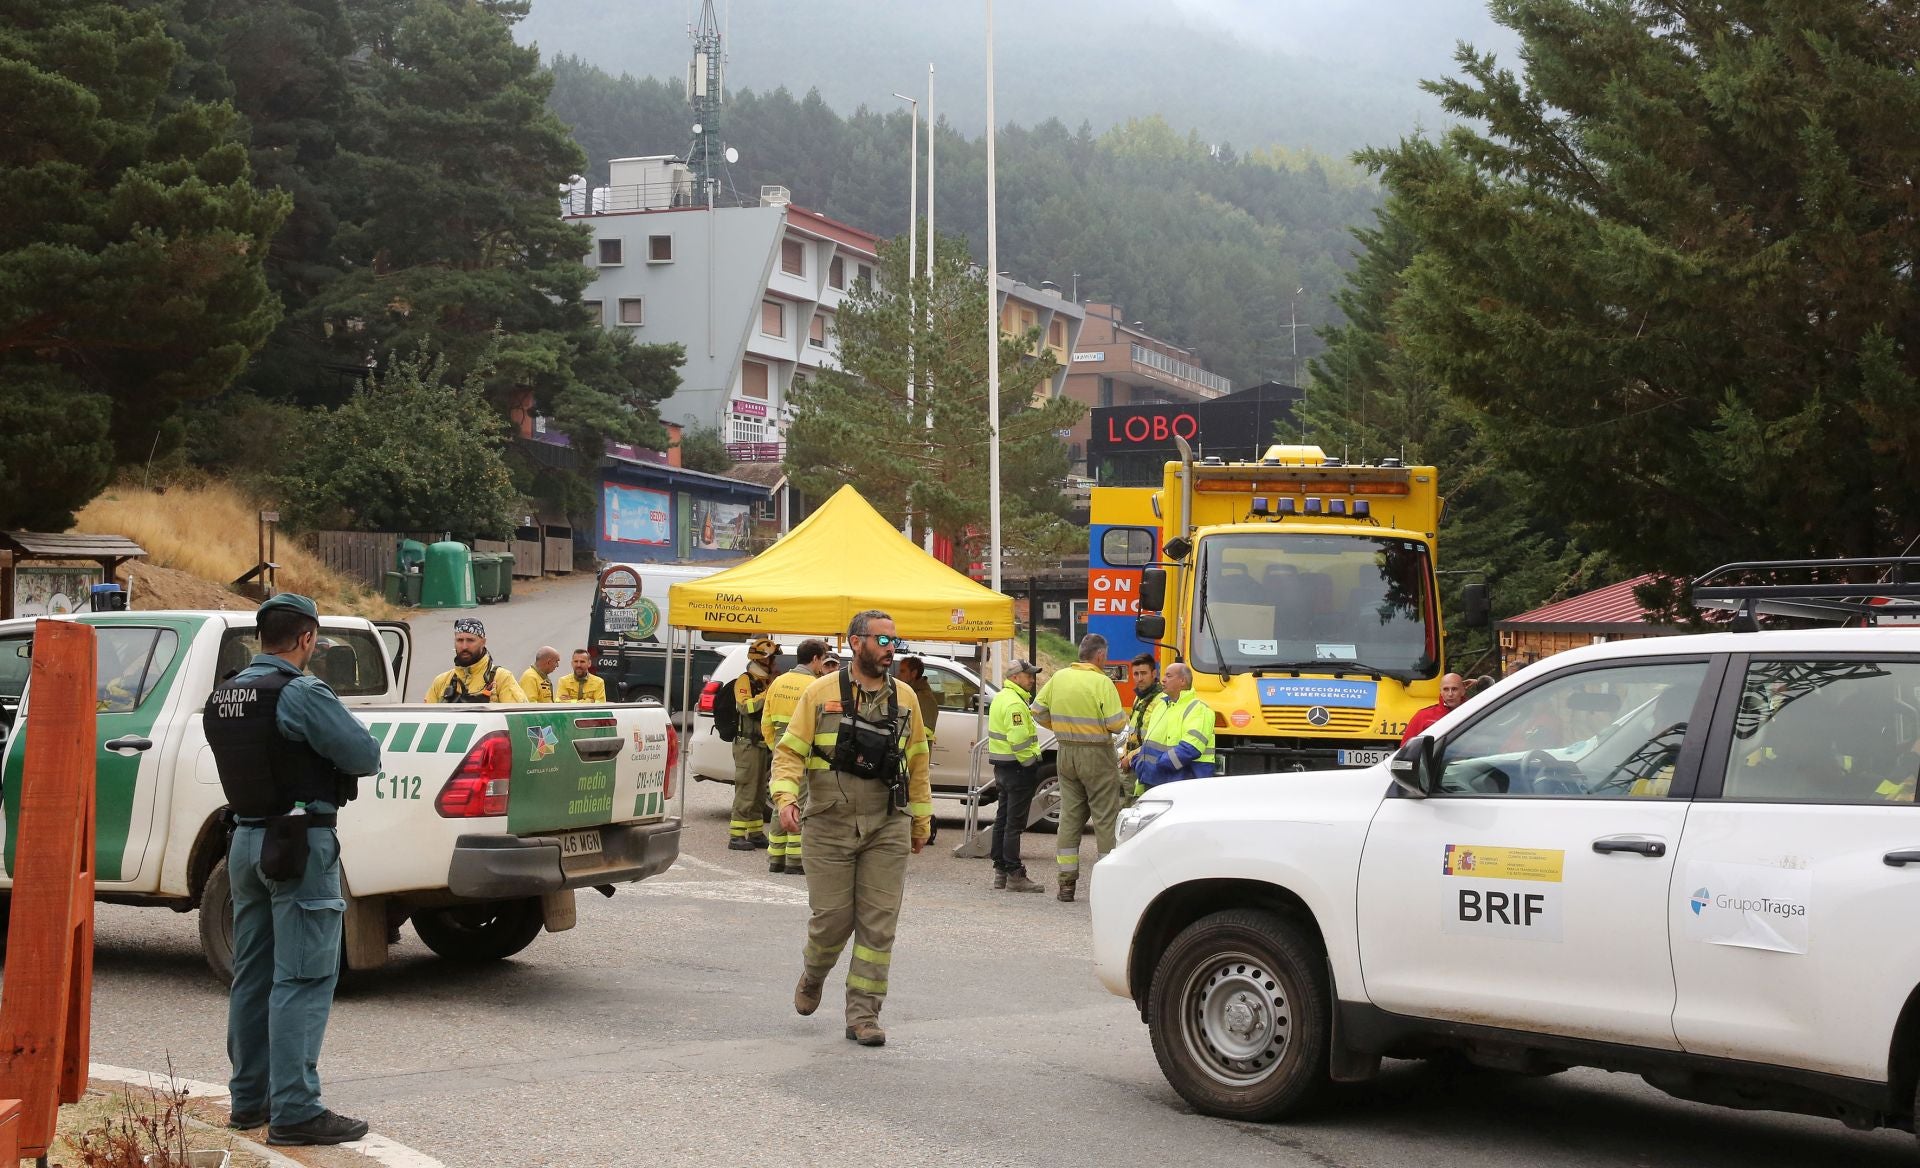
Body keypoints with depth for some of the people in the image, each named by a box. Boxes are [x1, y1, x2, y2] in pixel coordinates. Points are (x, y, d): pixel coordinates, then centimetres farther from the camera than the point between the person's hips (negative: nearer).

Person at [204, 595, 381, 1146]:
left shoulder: (223, 696, 9)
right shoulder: (301, 693, -16)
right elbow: (366, 755, -13)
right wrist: (330, 749, 6)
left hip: (246, 839, 8)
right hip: (300, 846, -8)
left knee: (252, 974, 15)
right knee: (303, 978, -5)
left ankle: (249, 1098, 24)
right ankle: (294, 1110, -6)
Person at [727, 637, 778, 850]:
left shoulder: (769, 681, 19)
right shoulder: (745, 680, -7)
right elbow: (745, 706, -22)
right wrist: (767, 694, -26)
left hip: (765, 743, 9)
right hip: (748, 743, -9)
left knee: (759, 791, 12)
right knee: (746, 790, -9)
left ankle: (756, 833, 17)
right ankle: (736, 836, -8)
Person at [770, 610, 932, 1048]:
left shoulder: (904, 697, 9)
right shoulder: (822, 692, 0)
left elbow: (917, 762, 16)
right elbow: (790, 750, 0)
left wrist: (921, 819, 16)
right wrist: (786, 796, -16)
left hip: (888, 828, 2)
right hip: (829, 826, -2)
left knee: (878, 924, -2)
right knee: (831, 918, 2)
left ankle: (863, 1015, 6)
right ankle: (812, 976, 34)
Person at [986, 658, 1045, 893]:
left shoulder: (1001, 698, 16)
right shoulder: (1015, 703, -18)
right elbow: (1019, 740, -26)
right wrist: (1031, 762, -17)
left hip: (1002, 766, 11)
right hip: (1018, 767, -11)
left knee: (1002, 819, 14)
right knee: (1015, 823, -8)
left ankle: (1000, 870, 20)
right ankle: (1014, 875, -6)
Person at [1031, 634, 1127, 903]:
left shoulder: (1059, 677, 4)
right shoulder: (1101, 682, -14)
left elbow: (1037, 711, 9)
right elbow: (1116, 724, -19)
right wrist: (1125, 722, 3)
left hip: (1066, 753, 6)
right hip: (1096, 754, -6)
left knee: (1069, 815, 11)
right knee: (1106, 818, 1)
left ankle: (1067, 882, 11)